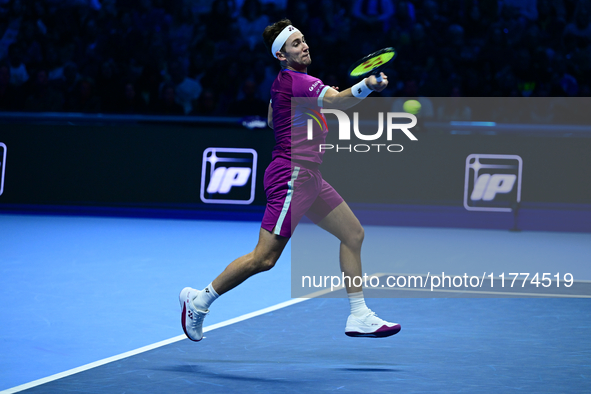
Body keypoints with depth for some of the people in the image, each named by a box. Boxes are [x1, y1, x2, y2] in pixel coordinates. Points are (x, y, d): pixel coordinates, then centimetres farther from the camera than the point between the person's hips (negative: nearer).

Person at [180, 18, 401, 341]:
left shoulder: (284, 81, 14)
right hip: (291, 177, -11)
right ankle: (199, 300, 5)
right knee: (264, 259, -9)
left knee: (353, 233, 10)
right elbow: (335, 100, -35)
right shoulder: (296, 81, -16)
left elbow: (272, 120, 32)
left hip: (308, 178, 11)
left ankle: (358, 317, 12)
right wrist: (366, 87, -50)